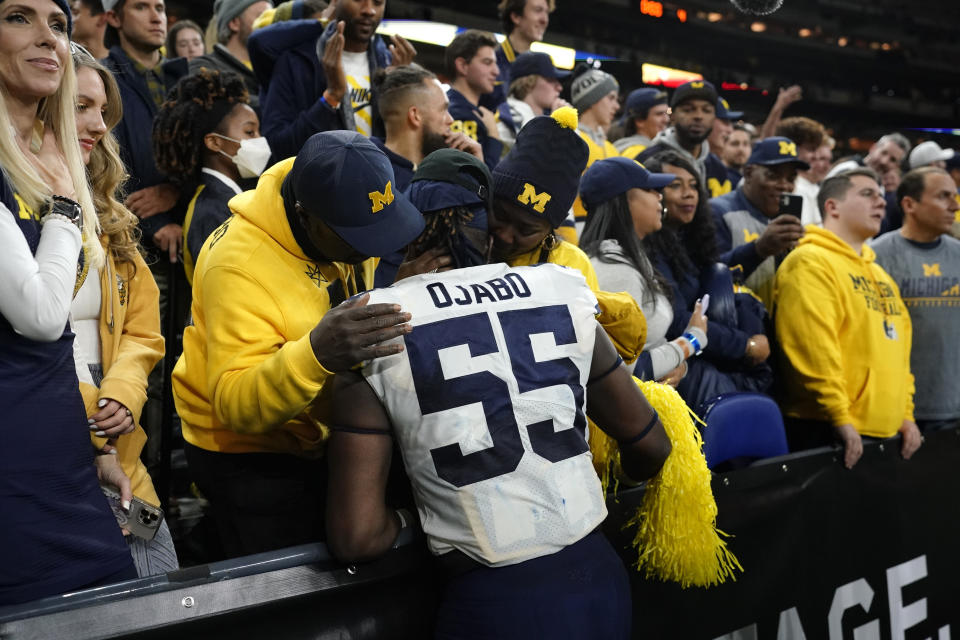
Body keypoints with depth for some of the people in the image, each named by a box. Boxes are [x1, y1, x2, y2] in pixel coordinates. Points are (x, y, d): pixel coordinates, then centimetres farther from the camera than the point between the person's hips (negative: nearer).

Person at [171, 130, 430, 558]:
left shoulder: (353, 222, -12)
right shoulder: (239, 265, -32)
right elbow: (235, 405, -36)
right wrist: (316, 354, -53)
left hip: (320, 437, 6)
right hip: (247, 454, -6)